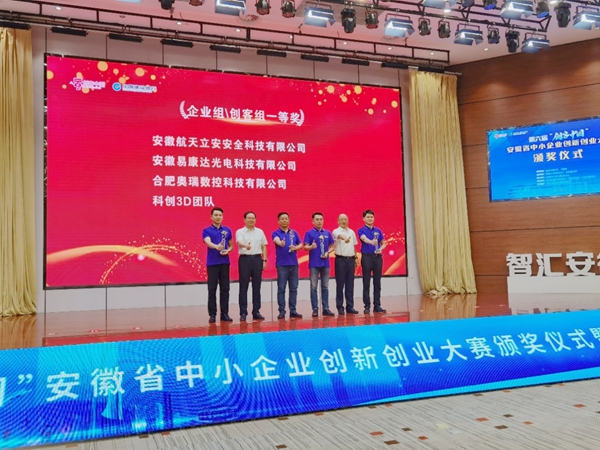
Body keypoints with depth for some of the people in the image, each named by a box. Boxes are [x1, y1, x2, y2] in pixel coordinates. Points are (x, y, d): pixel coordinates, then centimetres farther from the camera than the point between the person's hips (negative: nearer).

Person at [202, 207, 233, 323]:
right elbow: (208, 243, -19)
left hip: (224, 263, 3)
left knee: (225, 289, 4)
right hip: (212, 263, -3)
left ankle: (224, 313, 11)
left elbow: (231, 245, 15)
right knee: (212, 290, 0)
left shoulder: (227, 230, 10)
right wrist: (217, 247, -40)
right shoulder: (206, 230, 0)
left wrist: (227, 251, -8)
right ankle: (212, 314, 7)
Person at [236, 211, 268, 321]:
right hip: (245, 259, -3)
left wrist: (264, 260, 6)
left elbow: (264, 246, 14)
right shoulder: (240, 232, 0)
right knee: (243, 287, -1)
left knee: (257, 286, 5)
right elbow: (239, 242, -21)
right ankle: (243, 312, 4)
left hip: (257, 259, 3)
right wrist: (246, 245, -43)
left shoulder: (260, 232, 11)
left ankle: (256, 312, 12)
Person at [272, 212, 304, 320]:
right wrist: (281, 243, -46)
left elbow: (301, 245, 12)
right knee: (281, 288, -1)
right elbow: (277, 241, -23)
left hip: (293, 263, 4)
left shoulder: (294, 232, 12)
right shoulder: (275, 233, 0)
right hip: (282, 264, -3)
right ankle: (282, 311, 5)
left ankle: (293, 311, 11)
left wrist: (295, 248, -11)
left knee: (293, 288, 5)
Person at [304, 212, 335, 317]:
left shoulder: (327, 233, 10)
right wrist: (311, 247, -27)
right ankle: (315, 309, 5)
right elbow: (305, 247, -6)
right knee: (314, 287, 0)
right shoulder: (309, 233, 0)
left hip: (325, 263, 3)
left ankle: (326, 308, 13)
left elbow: (332, 246, 13)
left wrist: (328, 252, -6)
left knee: (325, 287, 7)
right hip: (314, 263, -3)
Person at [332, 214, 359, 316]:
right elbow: (340, 236, -30)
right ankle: (340, 307, 5)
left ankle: (350, 306, 13)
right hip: (341, 259, -5)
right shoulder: (336, 231, -5)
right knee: (340, 284, -1)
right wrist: (345, 239, -52)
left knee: (350, 284, 7)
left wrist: (356, 258, 13)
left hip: (351, 259, 5)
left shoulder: (352, 232, 14)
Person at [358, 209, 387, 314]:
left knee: (377, 283, 6)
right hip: (366, 257, -4)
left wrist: (380, 249, -7)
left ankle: (377, 305, 11)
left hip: (377, 257, 4)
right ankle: (367, 306, 6)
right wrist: (371, 242, -45)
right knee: (366, 283, 0)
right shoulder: (361, 230, -2)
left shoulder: (378, 230, 12)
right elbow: (364, 239, -23)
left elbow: (384, 243, 16)